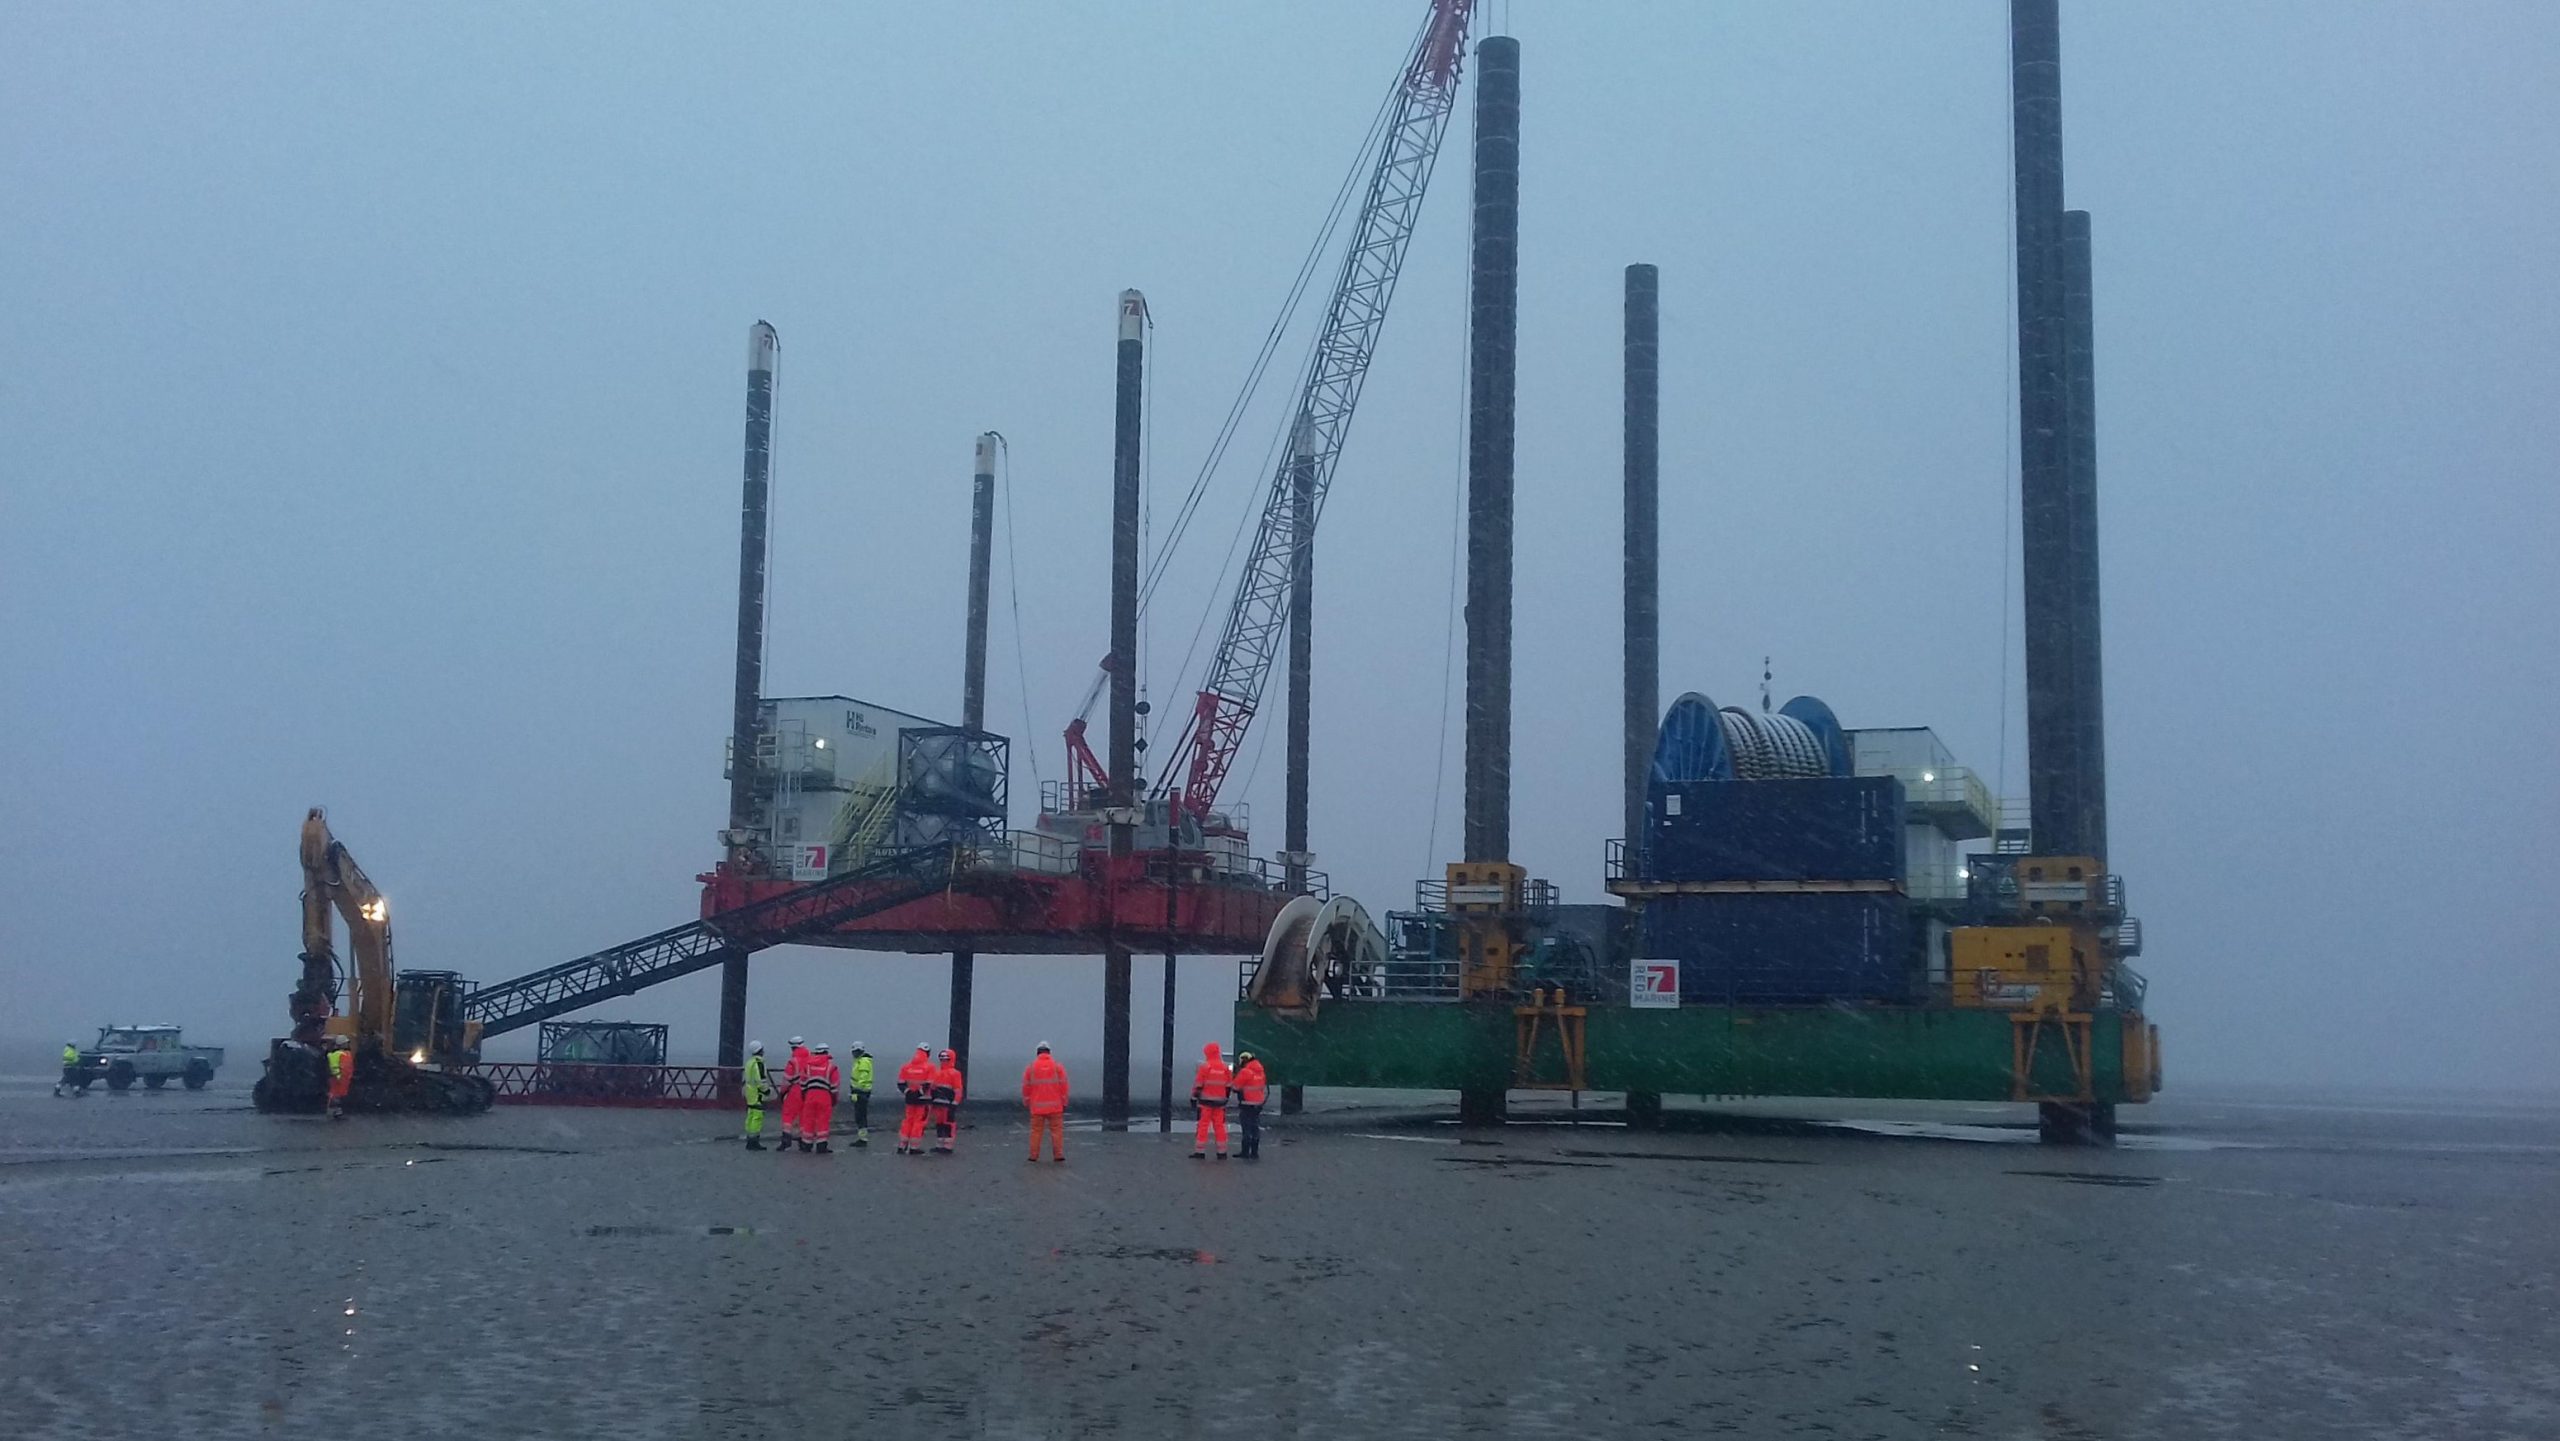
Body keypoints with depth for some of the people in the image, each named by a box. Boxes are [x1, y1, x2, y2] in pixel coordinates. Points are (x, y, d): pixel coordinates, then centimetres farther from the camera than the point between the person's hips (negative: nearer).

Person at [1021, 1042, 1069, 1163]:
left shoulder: (1031, 1067, 1)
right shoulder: (1057, 1066, 0)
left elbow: (1026, 1086, 3)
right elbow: (1064, 1086, -1)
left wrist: (1027, 1103, 15)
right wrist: (1064, 1103, 7)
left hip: (1037, 1106, 1)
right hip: (1055, 1106, -1)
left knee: (1036, 1130, 7)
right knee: (1056, 1130, 3)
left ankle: (1034, 1155, 7)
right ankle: (1058, 1154, -2)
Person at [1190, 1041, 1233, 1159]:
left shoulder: (1205, 1066, -9)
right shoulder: (1225, 1067, 6)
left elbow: (1198, 1084, -9)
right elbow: (1229, 1085, 12)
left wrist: (1194, 1098, -2)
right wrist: (1225, 1099, 21)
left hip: (1205, 1101, -4)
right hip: (1220, 1102, 4)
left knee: (1203, 1126, -1)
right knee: (1220, 1126, 9)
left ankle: (1200, 1151, -3)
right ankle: (1222, 1152, 10)